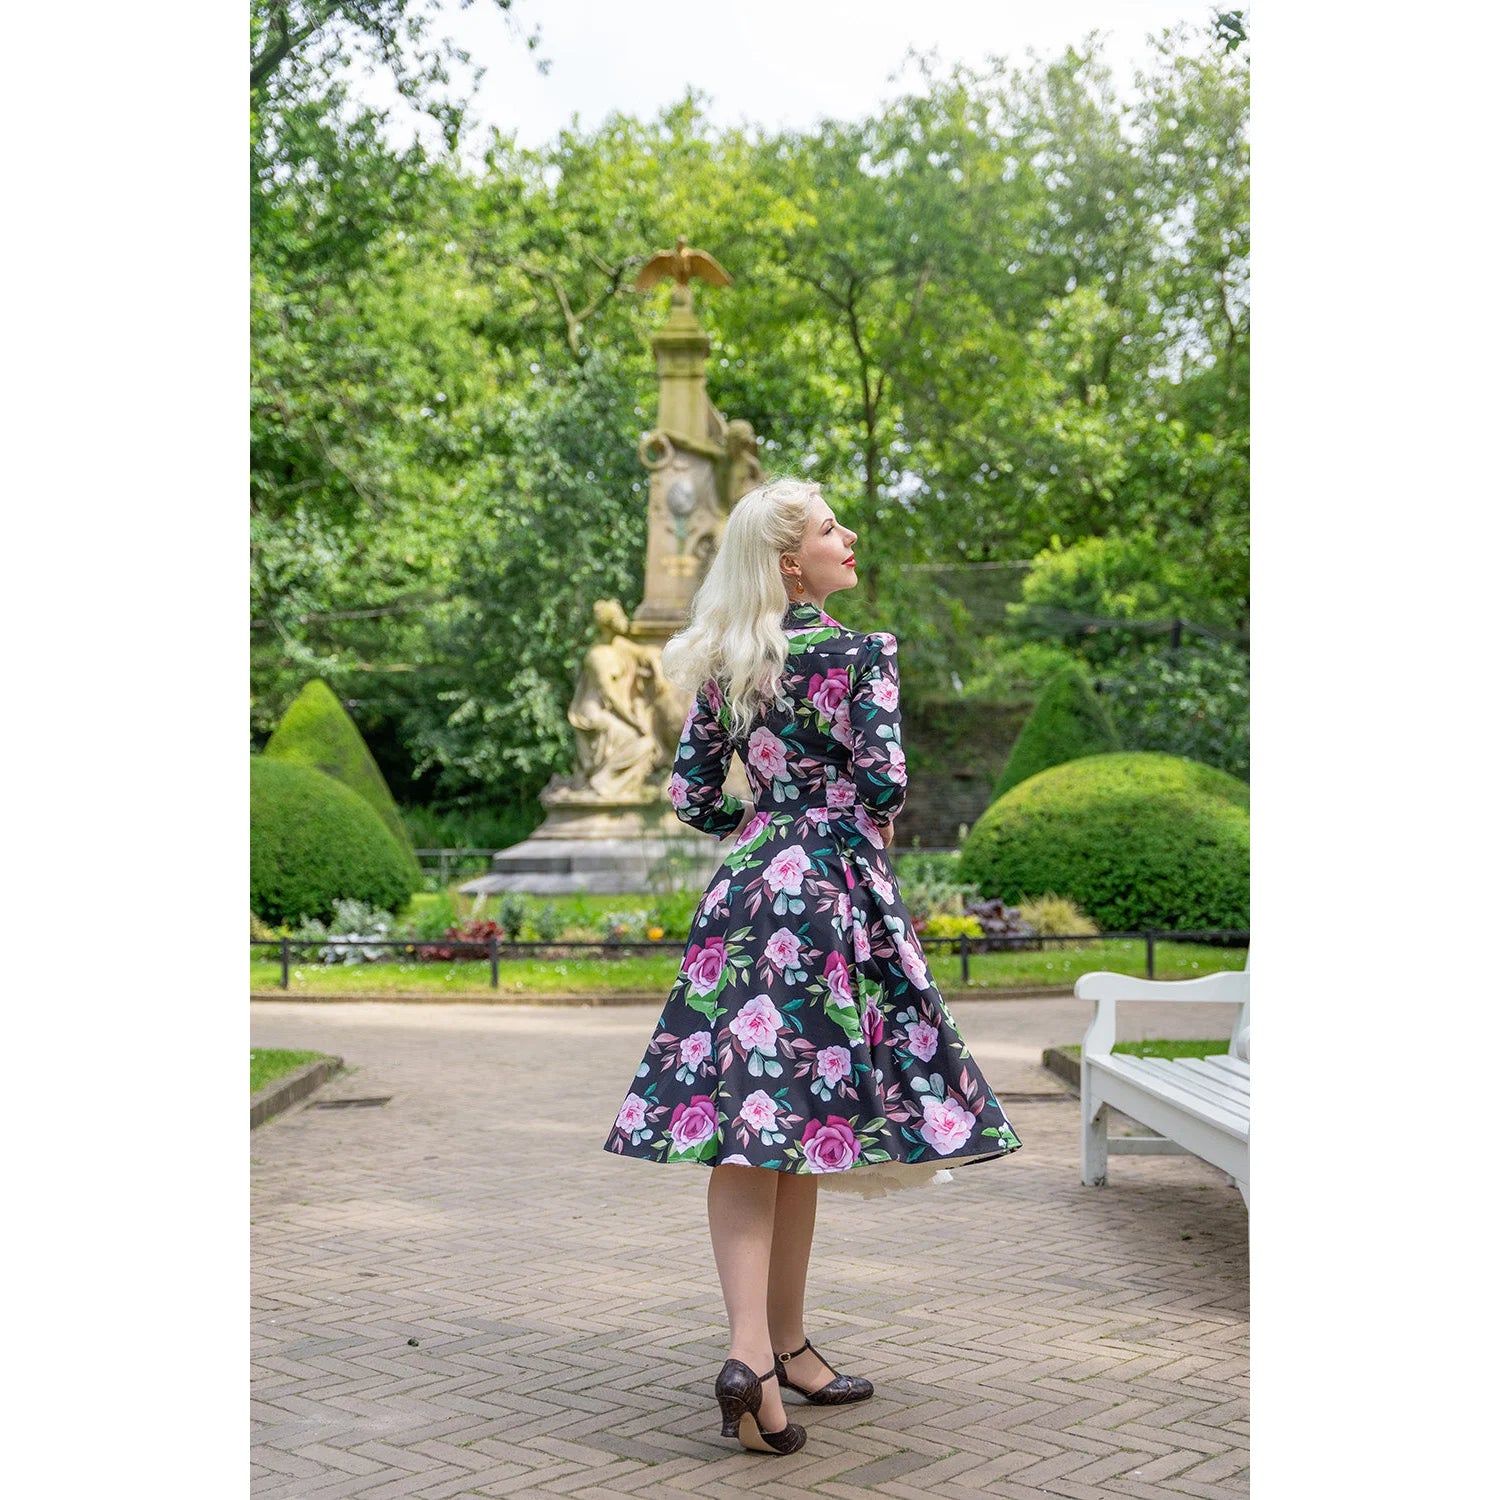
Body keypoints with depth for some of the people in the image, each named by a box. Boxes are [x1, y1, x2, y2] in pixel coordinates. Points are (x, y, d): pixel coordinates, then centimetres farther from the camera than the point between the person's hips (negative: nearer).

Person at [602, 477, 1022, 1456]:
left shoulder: (722, 668, 10)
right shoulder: (859, 652, -6)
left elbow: (692, 795, 10)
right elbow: (884, 782, -13)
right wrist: (871, 824, 8)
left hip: (747, 888, 4)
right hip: (836, 895, -4)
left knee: (748, 1126, -2)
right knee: (806, 1117, 5)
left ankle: (755, 1350, -13)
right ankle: (783, 1346, 15)